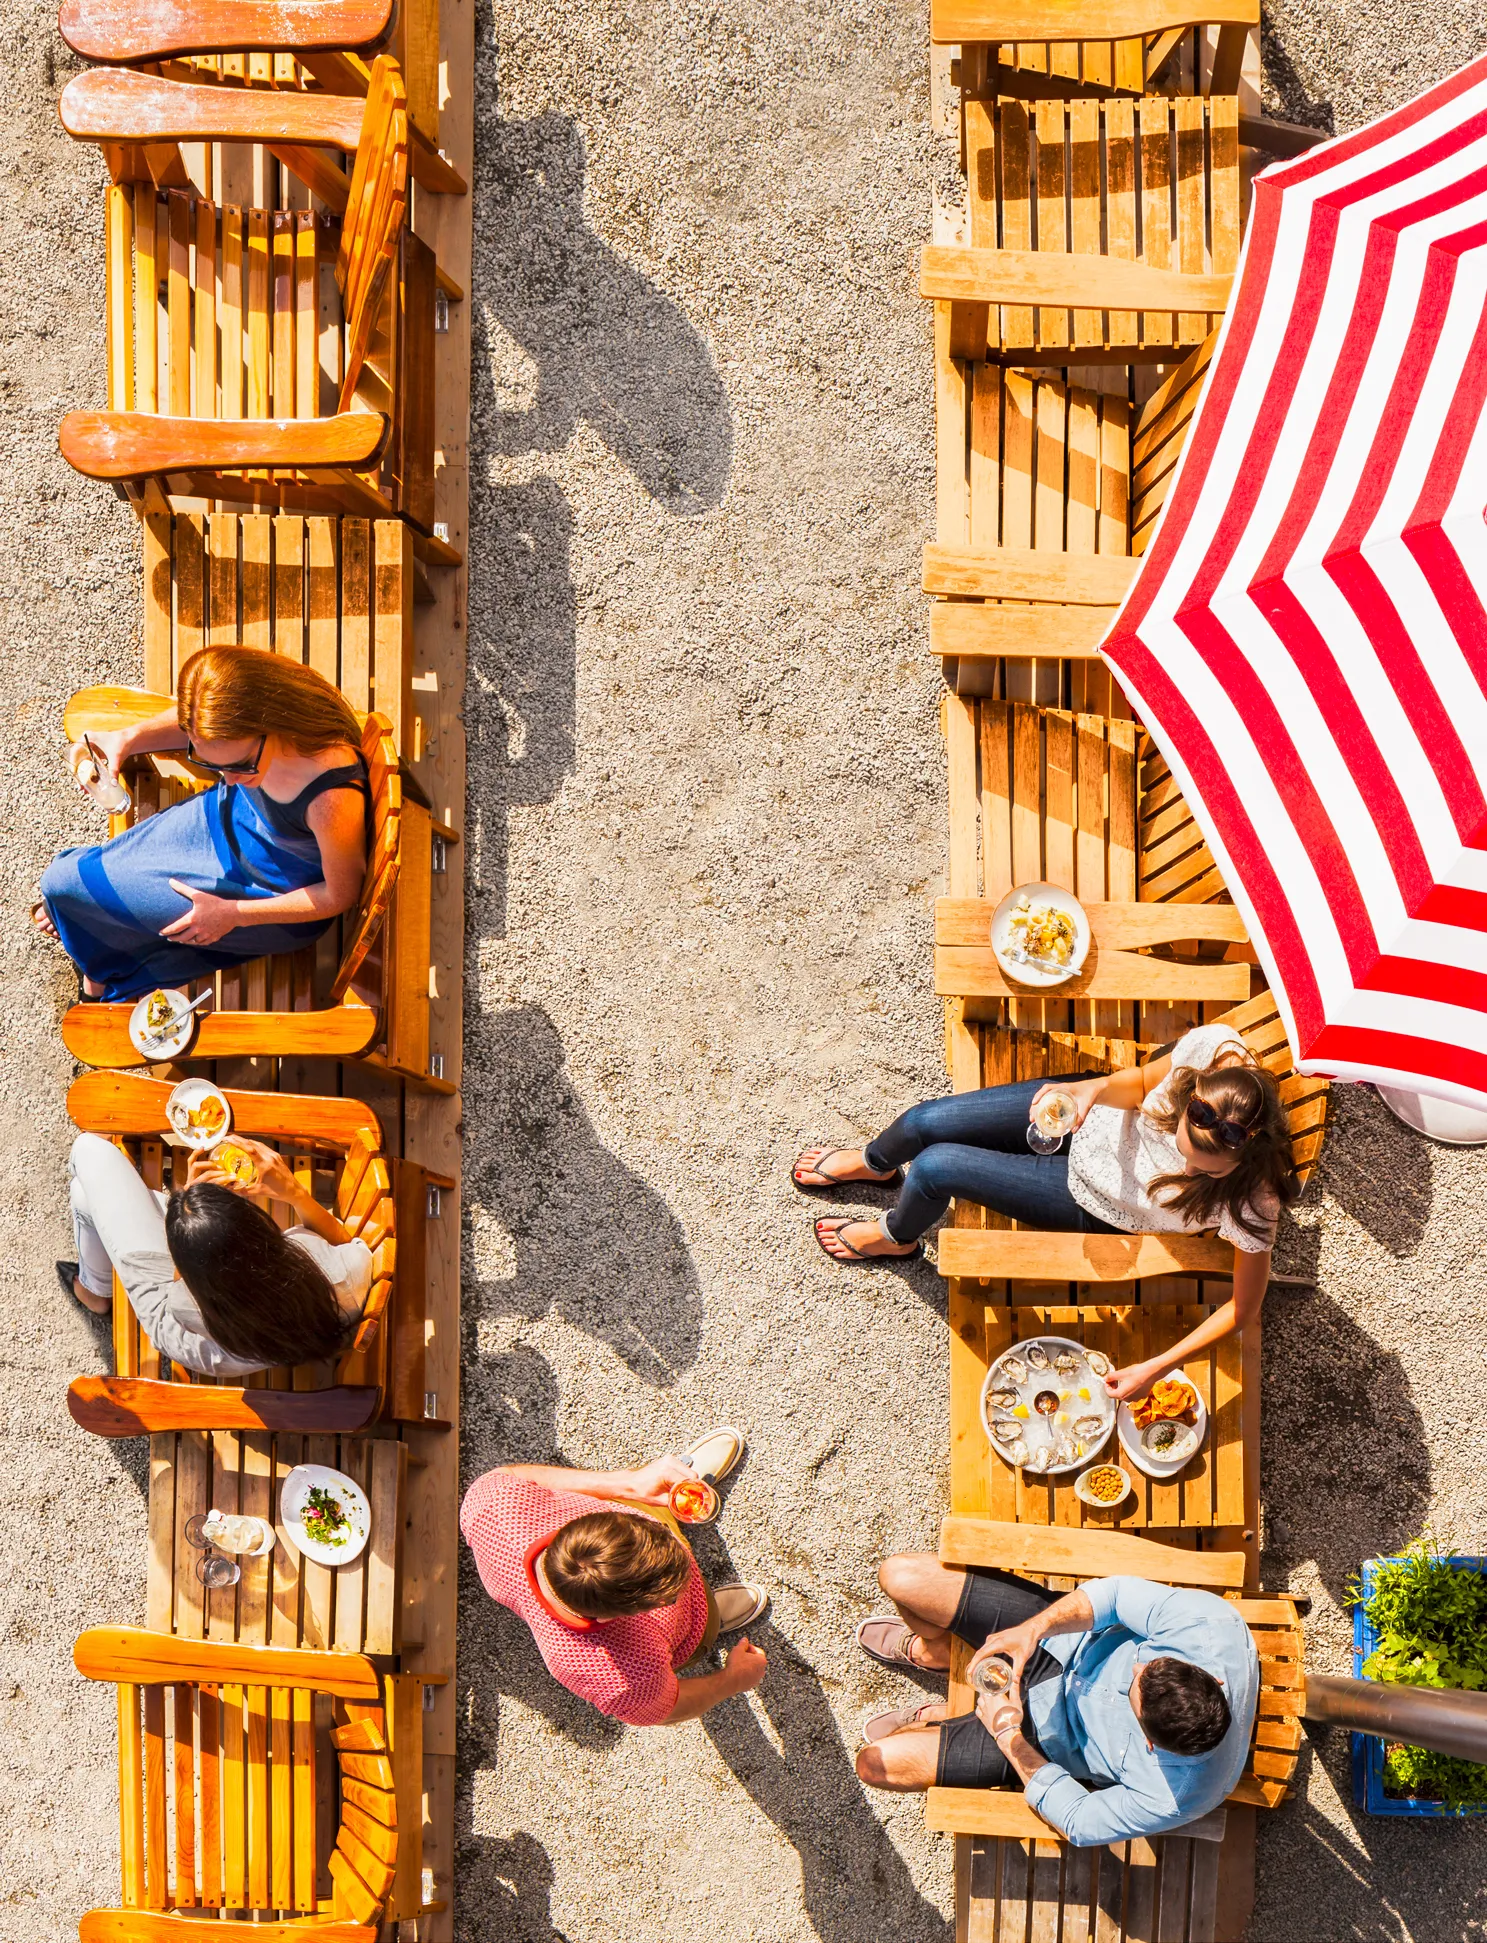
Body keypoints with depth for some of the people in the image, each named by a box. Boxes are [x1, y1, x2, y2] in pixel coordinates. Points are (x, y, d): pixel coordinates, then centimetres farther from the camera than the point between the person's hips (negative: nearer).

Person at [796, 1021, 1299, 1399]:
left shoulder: (1249, 1200, -41)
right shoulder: (1212, 1045, -34)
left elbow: (1245, 1305, -24)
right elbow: (1144, 1082, -10)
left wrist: (1157, 1367, -25)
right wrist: (1098, 1086, -31)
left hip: (1098, 1205, -3)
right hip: (1093, 1118, 3)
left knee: (933, 1167, -8)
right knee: (923, 1123, 4)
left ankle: (896, 1236, 35)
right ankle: (874, 1163, 48)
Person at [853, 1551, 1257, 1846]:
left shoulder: (1175, 1798, -37)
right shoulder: (1214, 1624, -37)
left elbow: (1077, 1822, -19)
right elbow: (1118, 1594, -20)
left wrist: (1008, 1733, -15)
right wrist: (1031, 1629, -33)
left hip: (1053, 1735, -3)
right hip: (1063, 1639, 3)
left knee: (875, 1763, -6)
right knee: (898, 1577, 0)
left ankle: (938, 1718, 33)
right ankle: (934, 1650, 40)